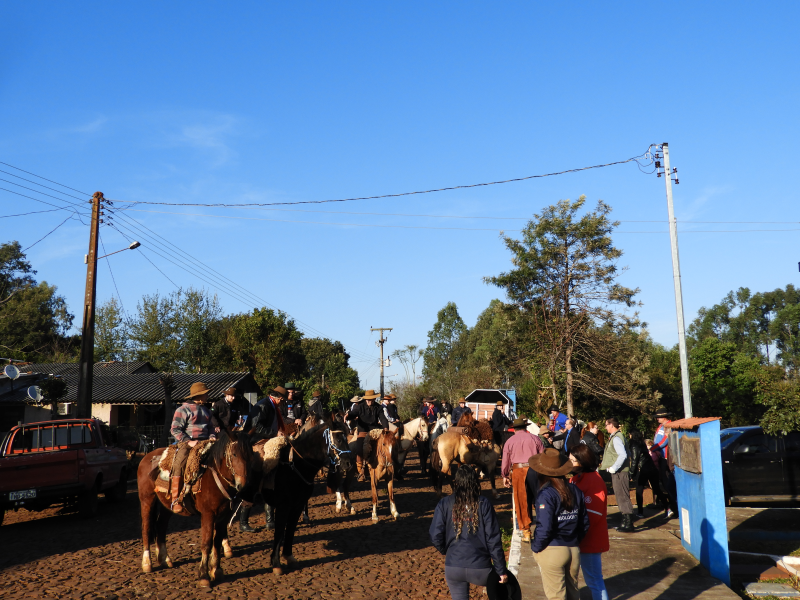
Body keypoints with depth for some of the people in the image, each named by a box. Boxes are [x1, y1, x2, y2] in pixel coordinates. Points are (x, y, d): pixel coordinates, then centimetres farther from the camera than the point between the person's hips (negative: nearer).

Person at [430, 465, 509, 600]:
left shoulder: (444, 504, -4)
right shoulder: (483, 504, -8)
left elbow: (435, 536, -6)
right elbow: (493, 540, -9)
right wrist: (501, 570, -2)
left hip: (453, 568, 1)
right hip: (480, 568, -1)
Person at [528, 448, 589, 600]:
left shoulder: (546, 494, -17)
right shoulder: (576, 491, 1)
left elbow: (544, 528, -20)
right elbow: (584, 523, 6)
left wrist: (535, 547, -5)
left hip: (551, 552, -6)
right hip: (574, 550, 6)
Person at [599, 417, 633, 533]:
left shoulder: (616, 438, -15)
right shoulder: (615, 437, 15)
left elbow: (623, 455, -27)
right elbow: (627, 453, 22)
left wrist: (613, 468, -20)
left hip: (619, 472, -10)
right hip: (617, 472, 10)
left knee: (623, 497, -6)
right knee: (621, 497, 14)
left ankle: (628, 524, -2)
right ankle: (626, 522, 20)